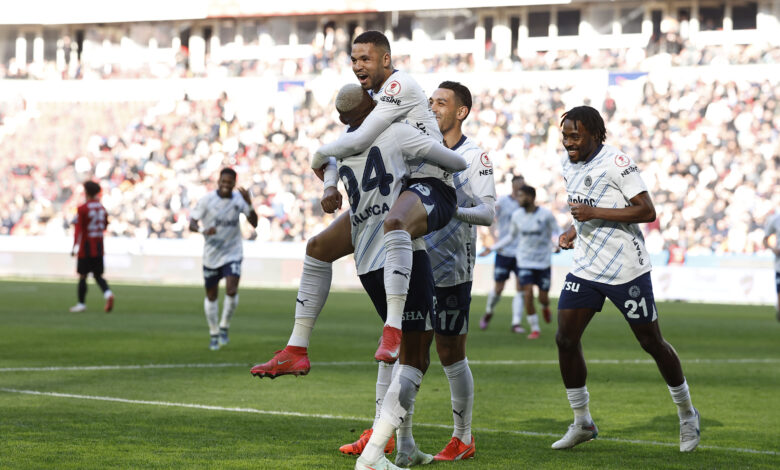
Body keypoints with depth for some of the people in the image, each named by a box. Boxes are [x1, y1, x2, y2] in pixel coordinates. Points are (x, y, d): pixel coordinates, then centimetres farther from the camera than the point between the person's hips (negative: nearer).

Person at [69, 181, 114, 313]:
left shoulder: (82, 209, -11)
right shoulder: (102, 208, 7)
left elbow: (79, 229, -16)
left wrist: (75, 246, -16)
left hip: (86, 247, -5)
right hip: (99, 247, 5)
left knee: (82, 276, 4)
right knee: (98, 275, 10)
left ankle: (82, 303, 9)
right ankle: (108, 293, -16)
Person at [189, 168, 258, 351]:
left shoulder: (239, 199, -3)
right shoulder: (207, 200, -9)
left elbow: (254, 223, -6)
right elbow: (192, 224, -11)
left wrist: (249, 205, -22)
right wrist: (203, 230, -32)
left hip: (232, 254, 0)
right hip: (211, 254, 0)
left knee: (232, 291, -17)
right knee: (211, 296, 7)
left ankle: (224, 326, 5)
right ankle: (214, 334, 24)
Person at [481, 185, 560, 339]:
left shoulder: (546, 214, -12)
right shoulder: (517, 215, -2)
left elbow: (556, 232, -1)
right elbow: (511, 236, 12)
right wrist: (493, 248, 10)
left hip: (543, 262, -1)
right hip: (525, 261, 1)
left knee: (543, 298, 2)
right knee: (528, 294, -14)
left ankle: (545, 308, 42)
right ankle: (535, 328, 1)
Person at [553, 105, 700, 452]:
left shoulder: (616, 163, -16)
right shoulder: (569, 166, 9)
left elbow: (647, 211, -20)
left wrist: (595, 213, -24)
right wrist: (574, 231, 7)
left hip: (626, 270, -7)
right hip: (585, 269, 7)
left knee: (652, 343, 4)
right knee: (565, 339, -3)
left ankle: (687, 414, 23)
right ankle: (582, 423, 9)